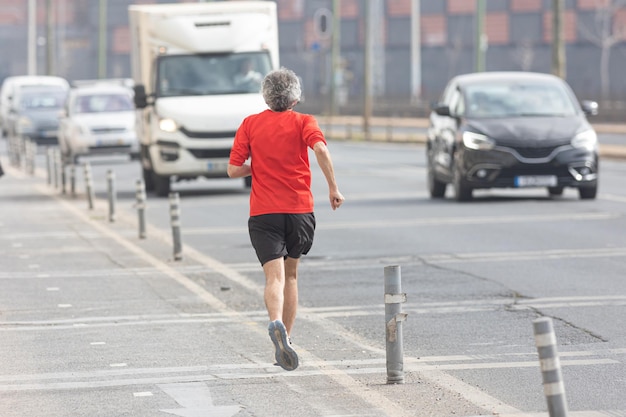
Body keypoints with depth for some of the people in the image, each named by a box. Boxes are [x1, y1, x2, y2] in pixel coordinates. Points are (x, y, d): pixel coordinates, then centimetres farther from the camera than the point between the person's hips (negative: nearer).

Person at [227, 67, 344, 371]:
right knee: (290, 275, 19)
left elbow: (234, 170, 2)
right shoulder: (303, 122, 2)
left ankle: (277, 325, -38)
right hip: (300, 209, 0)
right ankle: (285, 337, 20)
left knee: (274, 277, -11)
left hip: (263, 212, 0)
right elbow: (320, 148, -18)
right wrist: (333, 187, -13)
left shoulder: (250, 124, 7)